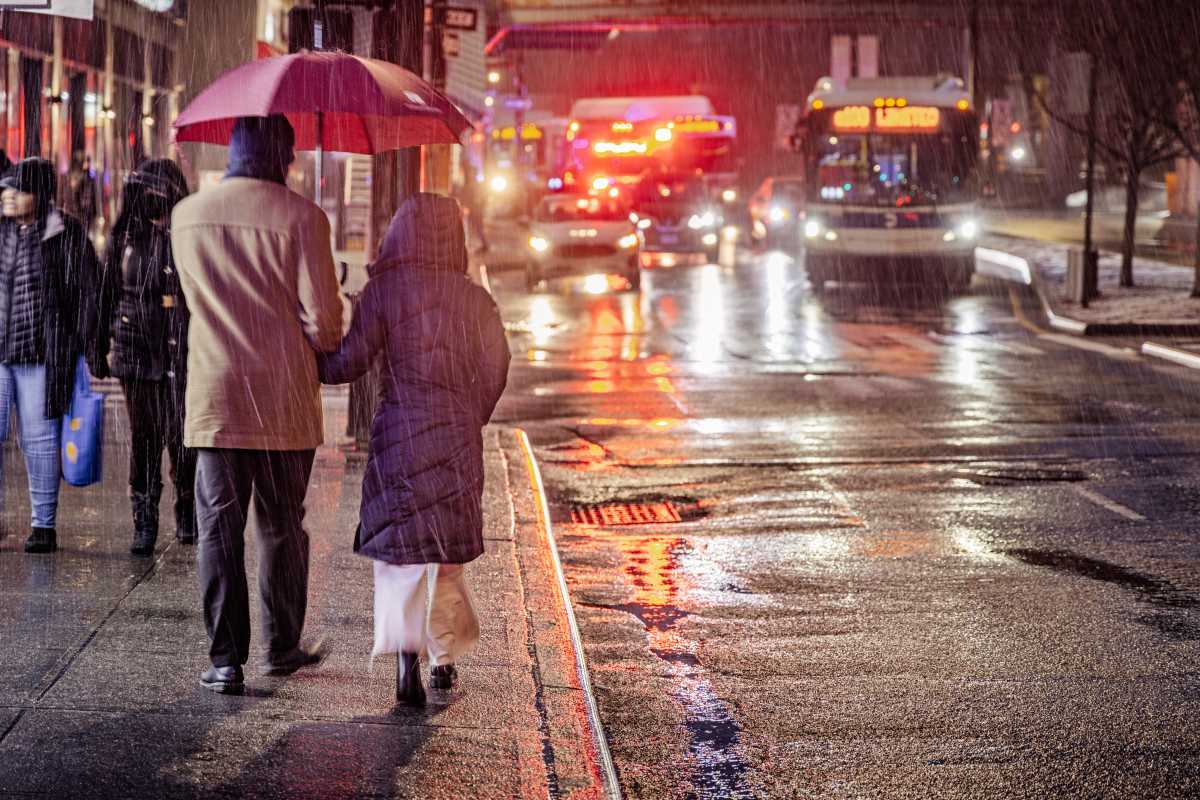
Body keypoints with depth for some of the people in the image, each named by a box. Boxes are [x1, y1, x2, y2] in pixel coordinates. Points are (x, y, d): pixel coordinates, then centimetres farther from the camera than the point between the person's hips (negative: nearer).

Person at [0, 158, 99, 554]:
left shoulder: (67, 235, -4)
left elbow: (88, 293, -2)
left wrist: (88, 350, -4)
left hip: (41, 355, -4)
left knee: (39, 438, 3)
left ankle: (44, 525, 11)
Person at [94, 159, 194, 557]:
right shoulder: (124, 235, 8)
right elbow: (106, 296, 13)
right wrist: (99, 349, 11)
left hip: (183, 353, -3)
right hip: (136, 351, 3)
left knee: (182, 436, -3)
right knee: (143, 437, 4)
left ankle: (187, 509, 21)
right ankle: (144, 523, 10)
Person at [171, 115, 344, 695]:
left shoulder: (186, 216, 4)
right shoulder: (301, 217, -9)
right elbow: (322, 316, -10)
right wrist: (327, 350, 11)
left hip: (214, 394, 2)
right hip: (285, 397, -2)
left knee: (219, 527, 3)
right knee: (282, 525, 12)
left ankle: (226, 660, 0)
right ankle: (282, 647, 22)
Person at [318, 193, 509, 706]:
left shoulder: (383, 290, -5)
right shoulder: (474, 299, 2)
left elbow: (350, 360, -10)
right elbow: (495, 371, 5)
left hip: (398, 431, -2)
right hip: (459, 438, 2)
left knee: (399, 549, -1)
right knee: (450, 547, 16)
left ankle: (406, 653, -21)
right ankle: (444, 657, 22)